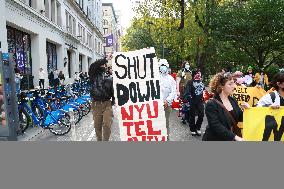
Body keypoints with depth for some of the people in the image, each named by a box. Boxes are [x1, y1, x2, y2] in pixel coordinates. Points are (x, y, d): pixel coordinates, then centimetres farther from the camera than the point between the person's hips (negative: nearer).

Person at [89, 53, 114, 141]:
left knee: (107, 125, -10)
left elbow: (112, 90, 10)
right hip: (96, 104, 0)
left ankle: (106, 140, 3)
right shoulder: (94, 76, 5)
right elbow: (92, 66, -15)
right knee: (97, 125, 8)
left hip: (107, 104, 1)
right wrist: (106, 59, -18)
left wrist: (114, 100, -6)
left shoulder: (109, 78, 11)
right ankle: (99, 139, 26)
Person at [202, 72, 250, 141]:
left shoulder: (233, 100, 4)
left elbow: (239, 118, 15)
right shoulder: (211, 104, -18)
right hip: (215, 139, -6)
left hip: (230, 139, 7)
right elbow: (216, 126, -26)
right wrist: (234, 137, -32)